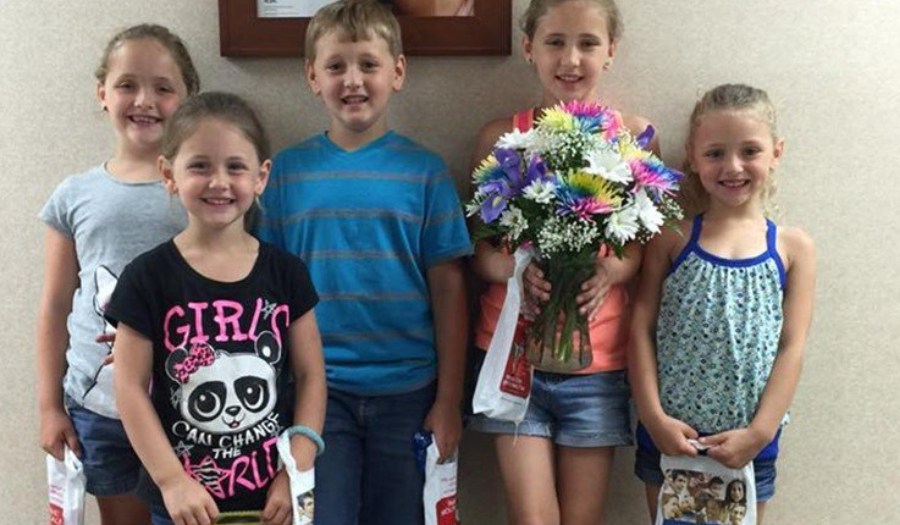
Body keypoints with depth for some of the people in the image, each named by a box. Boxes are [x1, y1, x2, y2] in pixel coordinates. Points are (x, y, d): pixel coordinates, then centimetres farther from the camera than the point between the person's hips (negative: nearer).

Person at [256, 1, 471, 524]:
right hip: (318, 389, 0)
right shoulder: (289, 169, 2)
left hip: (407, 393, 0)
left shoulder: (425, 170, -1)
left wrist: (449, 401, -2)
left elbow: (448, 289, -1)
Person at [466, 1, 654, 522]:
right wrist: (515, 268, -19)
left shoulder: (635, 135, 0)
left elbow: (647, 248, 4)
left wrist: (614, 270, -17)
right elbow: (480, 251, 3)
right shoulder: (502, 137, 0)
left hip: (598, 360, 1)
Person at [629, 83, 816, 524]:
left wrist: (760, 432, -10)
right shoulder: (673, 239, -3)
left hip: (748, 441, 0)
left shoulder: (793, 248, -1)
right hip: (669, 434, 0)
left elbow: (792, 348, -3)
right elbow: (641, 329, -4)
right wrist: (654, 417, -11)